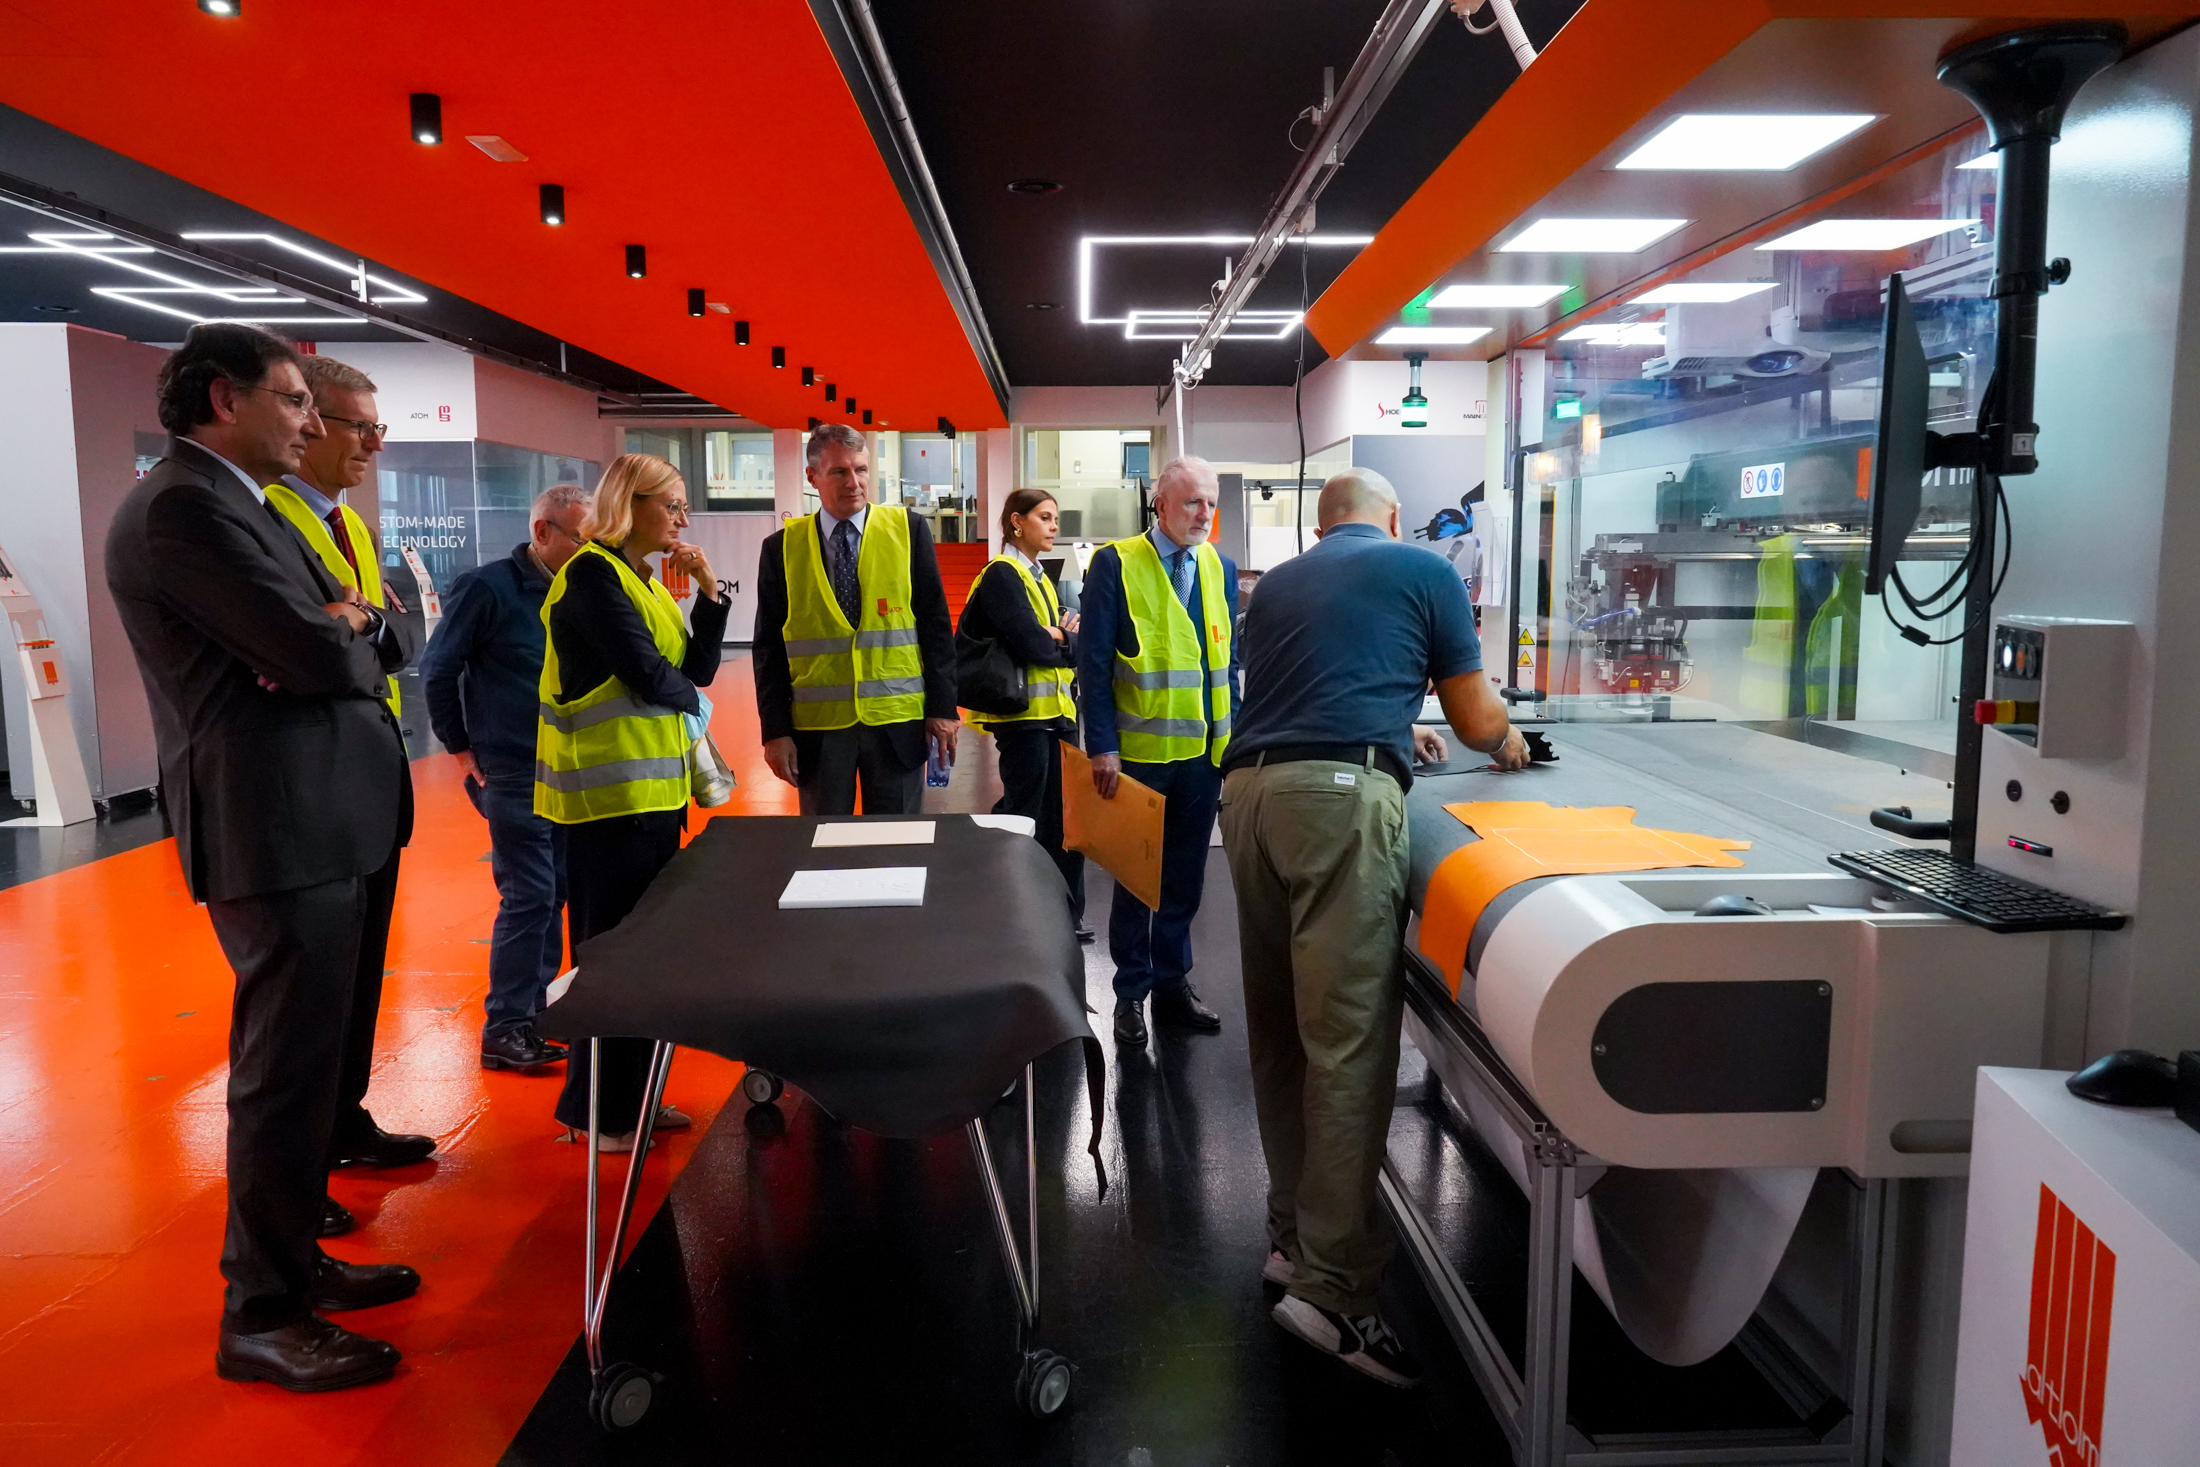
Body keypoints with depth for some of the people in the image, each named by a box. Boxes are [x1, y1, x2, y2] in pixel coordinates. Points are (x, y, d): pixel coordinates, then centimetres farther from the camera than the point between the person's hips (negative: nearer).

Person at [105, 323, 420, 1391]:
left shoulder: (232, 503, 19)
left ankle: (291, 1257, 33)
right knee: (285, 1068, -2)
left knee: (302, 1059, 18)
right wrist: (343, 633, 0)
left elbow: (376, 642, 14)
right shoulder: (183, 507, -14)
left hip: (316, 822, 10)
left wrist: (339, 627, -8)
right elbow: (321, 656, -22)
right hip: (277, 829, -10)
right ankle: (260, 1318, 11)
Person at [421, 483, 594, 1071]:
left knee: (555, 890, 12)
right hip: (514, 772, -6)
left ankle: (540, 1002, 26)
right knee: (529, 896, -4)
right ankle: (504, 1029, 7)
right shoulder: (486, 588, -9)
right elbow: (437, 671, -5)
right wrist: (461, 749, -2)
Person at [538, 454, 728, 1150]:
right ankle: (595, 1113, 10)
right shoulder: (592, 574, -11)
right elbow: (647, 673, -18)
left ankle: (630, 1095, 25)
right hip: (611, 790, -9)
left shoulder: (643, 581, 17)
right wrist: (688, 699, 2)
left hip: (654, 785, 9)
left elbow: (697, 668, 11)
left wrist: (711, 589, 3)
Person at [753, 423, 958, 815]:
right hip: (817, 727, 1)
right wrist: (775, 730, -3)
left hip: (898, 724, 0)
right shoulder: (782, 547, 3)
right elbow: (769, 647, 4)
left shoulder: (908, 529, 1)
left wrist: (942, 707, -3)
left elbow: (936, 624, 2)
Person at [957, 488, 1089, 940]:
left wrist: (1058, 639, -12)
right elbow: (1031, 644, -21)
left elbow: (1071, 644, 9)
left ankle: (1066, 915, 19)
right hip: (1024, 714, -8)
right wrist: (1065, 641, -2)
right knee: (1024, 818, -1)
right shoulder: (1002, 574, -10)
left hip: (1056, 712, 8)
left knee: (1063, 818, 10)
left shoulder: (1040, 578, 18)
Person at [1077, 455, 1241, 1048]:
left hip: (1204, 752, 4)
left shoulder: (1221, 569, 8)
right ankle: (1131, 992, 22)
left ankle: (1173, 983, 27)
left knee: (1185, 877, 13)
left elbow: (1230, 662, 12)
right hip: (1137, 753, -4)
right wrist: (1102, 746, -12)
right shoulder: (1115, 564, -5)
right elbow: (1094, 661, -7)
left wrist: (1234, 740, 5)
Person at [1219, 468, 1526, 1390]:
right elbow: (1476, 721, 17)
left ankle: (1293, 1234, 24)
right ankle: (1332, 1286, -7)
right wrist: (1508, 739, 39)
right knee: (1349, 1038, -7)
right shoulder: (1426, 573, 15)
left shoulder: (1277, 585, 27)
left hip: (1249, 789, 6)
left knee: (1280, 1029, 13)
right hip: (1340, 795, -6)